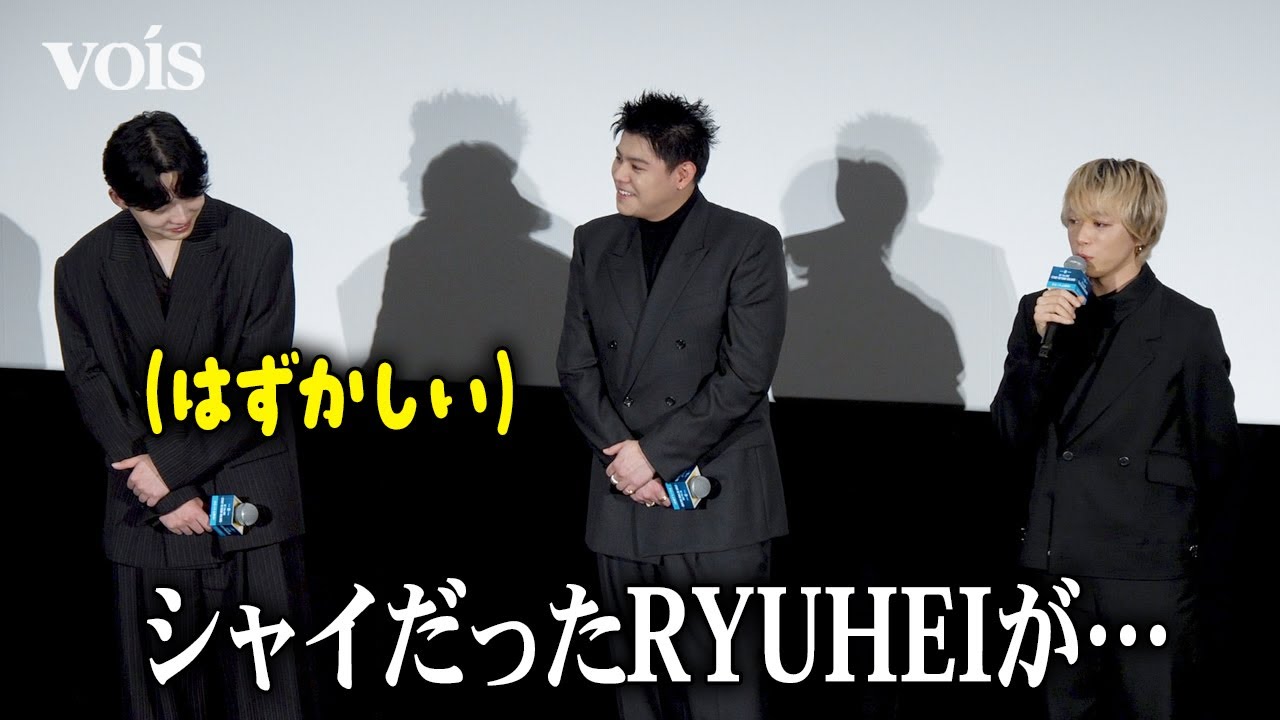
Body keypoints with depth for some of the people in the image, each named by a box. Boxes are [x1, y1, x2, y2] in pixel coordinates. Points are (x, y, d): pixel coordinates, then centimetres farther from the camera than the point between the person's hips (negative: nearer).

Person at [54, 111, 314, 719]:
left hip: (249, 494, -2)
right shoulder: (83, 269, 2)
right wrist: (162, 489, -10)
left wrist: (169, 465, -12)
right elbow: (92, 388, 0)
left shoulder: (261, 248, -5)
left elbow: (256, 384, -6)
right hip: (143, 508, 2)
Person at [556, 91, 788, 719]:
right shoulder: (595, 244, 11)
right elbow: (576, 364, 9)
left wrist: (656, 453, -12)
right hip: (623, 503, 5)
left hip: (718, 503, -5)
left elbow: (745, 375, -11)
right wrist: (624, 455, -7)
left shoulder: (749, 244, -4)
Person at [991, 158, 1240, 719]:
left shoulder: (1187, 327, -4)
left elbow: (1216, 456, 2)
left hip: (1148, 573, -4)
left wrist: (1195, 549, 7)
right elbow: (1012, 434, 1)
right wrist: (1041, 340, -11)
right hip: (1060, 567, 4)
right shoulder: (1043, 312, 8)